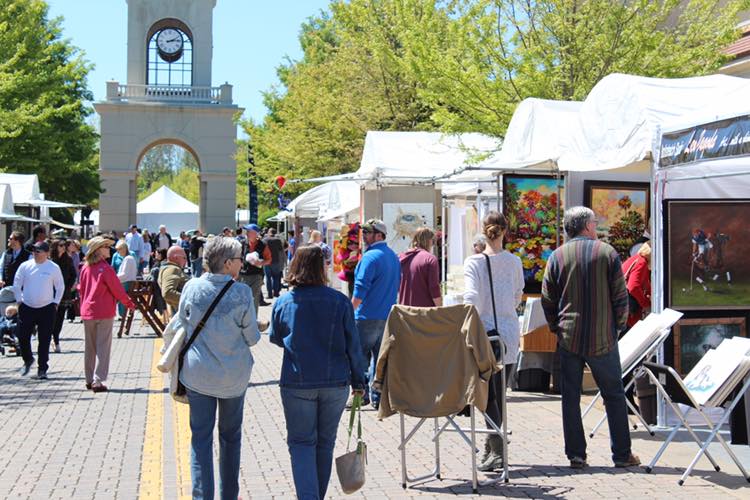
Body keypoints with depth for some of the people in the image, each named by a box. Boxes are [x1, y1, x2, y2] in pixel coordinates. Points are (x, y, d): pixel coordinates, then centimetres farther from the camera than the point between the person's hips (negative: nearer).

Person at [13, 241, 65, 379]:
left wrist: (55, 303, 2)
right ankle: (28, 360, 30)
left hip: (46, 309, -1)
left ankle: (42, 369, 8)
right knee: (23, 336, 3)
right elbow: (16, 285, 8)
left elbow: (60, 287, 7)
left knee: (44, 340, 0)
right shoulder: (25, 266, 0)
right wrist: (19, 300, 3)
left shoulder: (54, 268, -3)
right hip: (27, 308, 2)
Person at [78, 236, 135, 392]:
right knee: (103, 347, -2)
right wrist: (129, 303, 6)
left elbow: (81, 288, 12)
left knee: (89, 346, 14)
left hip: (87, 311, 6)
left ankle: (89, 379, 21)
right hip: (104, 312, -6)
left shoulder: (85, 268, 4)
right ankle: (97, 381, -8)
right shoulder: (105, 268, -14)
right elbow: (117, 289, -9)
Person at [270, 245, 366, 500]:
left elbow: (276, 338, 11)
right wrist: (358, 381, 6)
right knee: (325, 441, 16)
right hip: (336, 383, 1)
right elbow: (353, 345, -4)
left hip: (297, 383, -1)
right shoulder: (340, 301, -8)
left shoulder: (282, 303, -6)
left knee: (301, 442, 9)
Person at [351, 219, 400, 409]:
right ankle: (378, 396, 13)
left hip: (368, 316, -8)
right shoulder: (393, 256, 12)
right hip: (388, 315, 8)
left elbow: (361, 289, -18)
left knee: (360, 357, 2)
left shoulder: (370, 257, -15)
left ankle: (362, 394, 3)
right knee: (380, 356, 11)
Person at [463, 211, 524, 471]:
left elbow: (471, 298, -16)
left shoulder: (474, 262, -7)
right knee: (499, 393, 12)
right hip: (510, 333, 3)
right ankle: (491, 447, 21)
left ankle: (498, 451, -10)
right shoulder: (514, 261, 4)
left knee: (489, 394, -1)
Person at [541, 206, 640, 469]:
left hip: (569, 338, 1)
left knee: (570, 398, 7)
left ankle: (576, 455, 8)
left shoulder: (557, 257, 0)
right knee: (614, 396, 9)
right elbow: (621, 296, -3)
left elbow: (547, 300, 2)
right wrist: (618, 327, 9)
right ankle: (622, 455, 13)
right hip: (603, 339, -1)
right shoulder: (607, 253, -3)